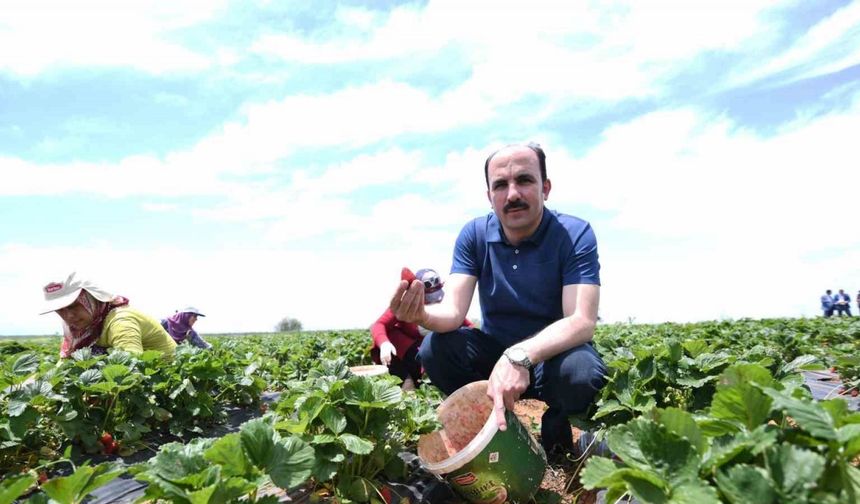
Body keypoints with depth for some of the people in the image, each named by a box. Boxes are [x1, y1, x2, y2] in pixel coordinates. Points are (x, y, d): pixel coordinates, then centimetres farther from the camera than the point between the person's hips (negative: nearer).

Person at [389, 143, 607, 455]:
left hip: (555, 351, -2)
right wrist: (423, 315, -42)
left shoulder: (575, 234, -18)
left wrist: (520, 356, -46)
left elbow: (582, 321, -28)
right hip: (495, 351, 3)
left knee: (581, 372, -36)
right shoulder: (474, 235, -8)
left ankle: (555, 425, 1)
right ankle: (501, 427, 1)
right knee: (434, 350, -23)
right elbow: (454, 311, -17)